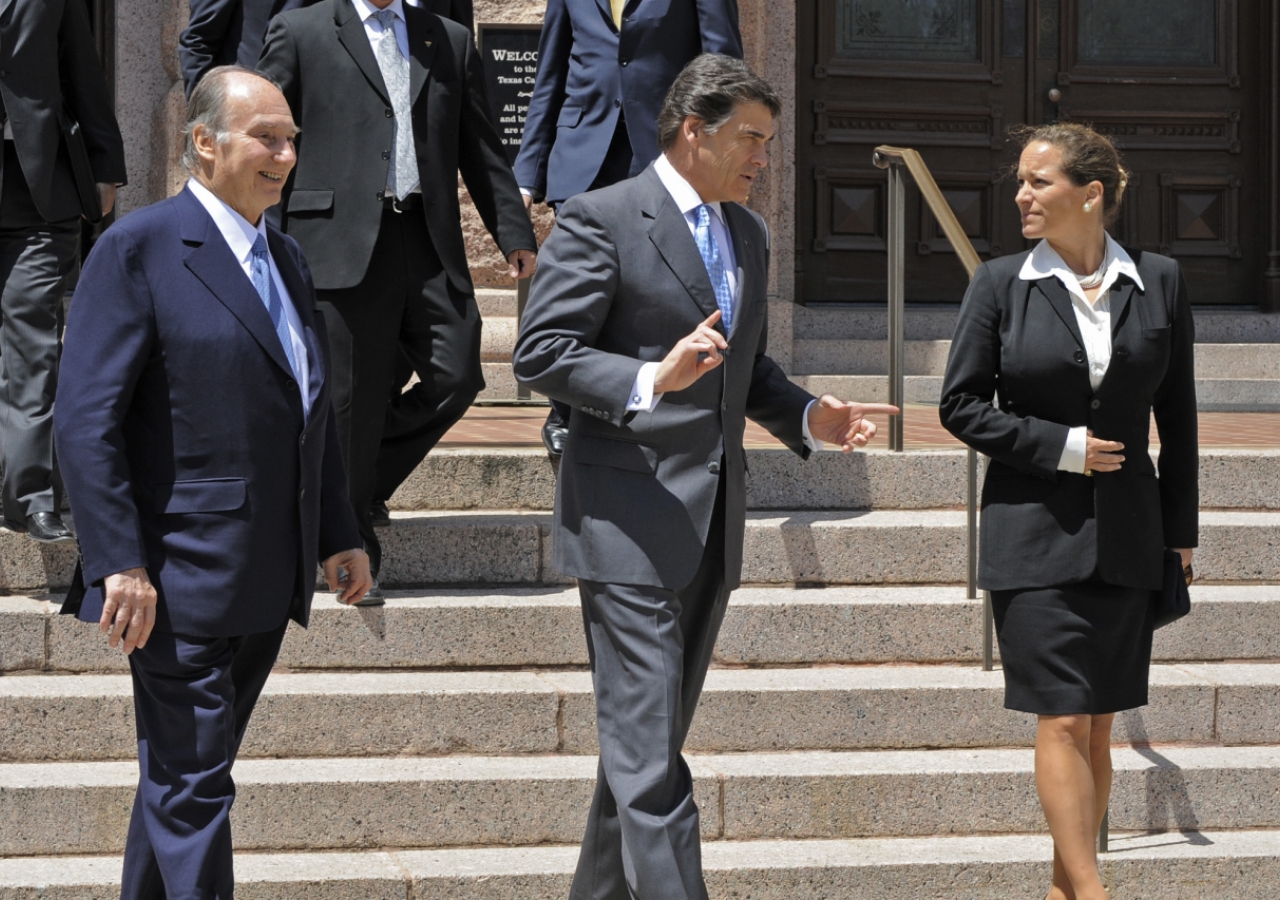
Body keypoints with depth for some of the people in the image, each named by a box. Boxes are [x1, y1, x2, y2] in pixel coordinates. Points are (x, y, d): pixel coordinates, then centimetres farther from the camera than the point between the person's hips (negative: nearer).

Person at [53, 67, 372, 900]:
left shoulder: (286, 259, 16)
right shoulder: (139, 250, -10)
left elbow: (311, 409, 23)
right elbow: (86, 420, -14)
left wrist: (338, 535, 16)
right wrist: (121, 563, -20)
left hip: (266, 581, 8)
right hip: (180, 580, -8)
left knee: (182, 775, 16)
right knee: (193, 785, -5)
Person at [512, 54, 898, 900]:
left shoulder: (748, 234, 16)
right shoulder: (601, 220, -8)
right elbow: (541, 353, -13)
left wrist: (806, 416, 5)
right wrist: (651, 380, -27)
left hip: (713, 519, 8)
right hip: (630, 519, -8)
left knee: (654, 737, 14)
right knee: (648, 751, -11)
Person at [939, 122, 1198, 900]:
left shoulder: (1159, 283, 3)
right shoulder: (1001, 284, -1)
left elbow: (1178, 418, 8)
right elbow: (961, 405, 0)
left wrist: (1180, 531, 8)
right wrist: (1060, 447, -10)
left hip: (1126, 536, 2)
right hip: (1036, 533, -2)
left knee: (1099, 724, 7)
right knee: (1064, 721, -7)